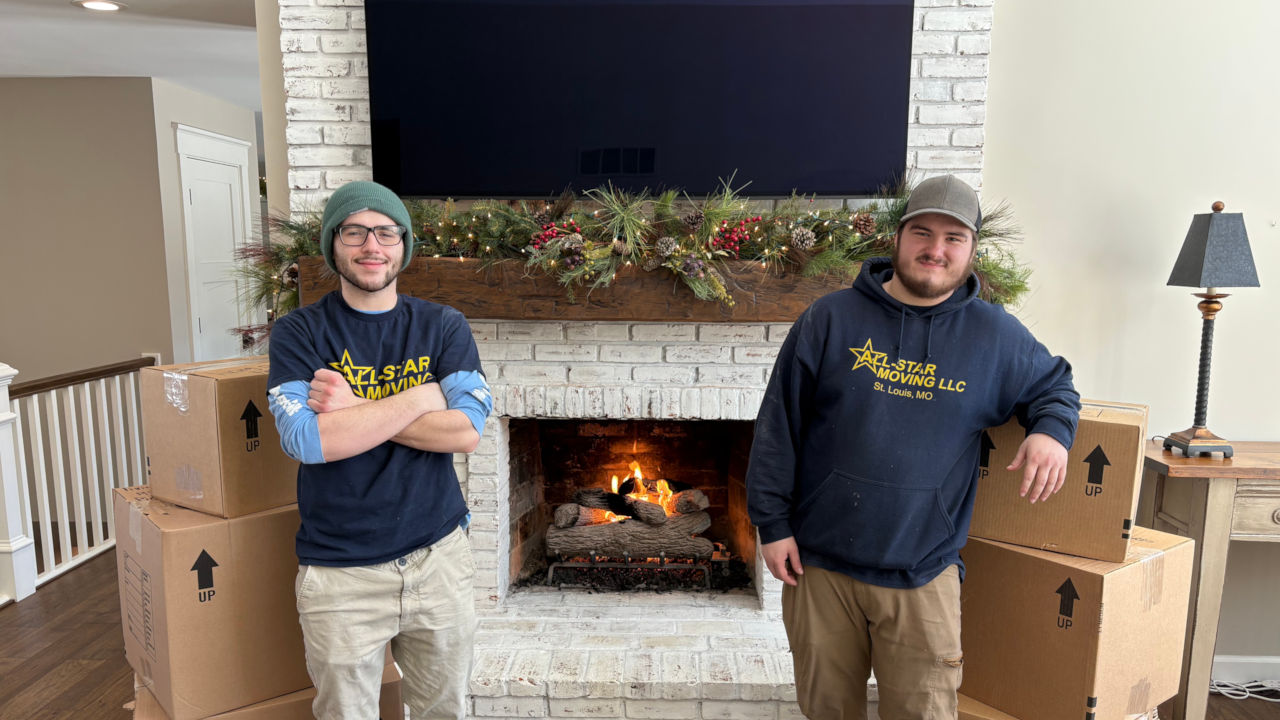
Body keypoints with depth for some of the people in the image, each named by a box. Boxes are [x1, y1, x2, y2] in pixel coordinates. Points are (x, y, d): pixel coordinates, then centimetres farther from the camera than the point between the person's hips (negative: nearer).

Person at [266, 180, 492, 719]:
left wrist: (355, 409, -18)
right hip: (340, 573, -1)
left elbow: (466, 431, -13)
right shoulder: (300, 332, -4)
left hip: (438, 557, 2)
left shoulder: (444, 327, 0)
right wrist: (419, 398, -16)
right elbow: (308, 441, -19)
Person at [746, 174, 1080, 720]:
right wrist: (772, 524, -4)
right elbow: (778, 425, -2)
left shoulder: (996, 337, 2)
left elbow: (1054, 385, 19)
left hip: (923, 576, 1)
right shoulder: (830, 319, -3)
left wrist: (1052, 429, -6)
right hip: (819, 562, 0)